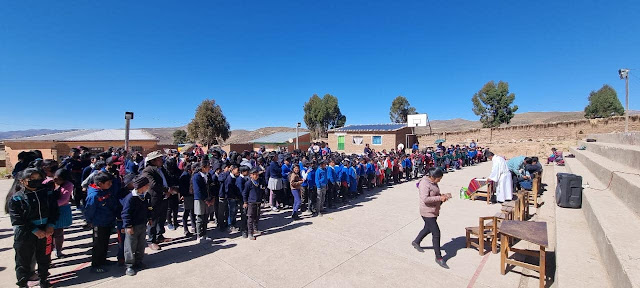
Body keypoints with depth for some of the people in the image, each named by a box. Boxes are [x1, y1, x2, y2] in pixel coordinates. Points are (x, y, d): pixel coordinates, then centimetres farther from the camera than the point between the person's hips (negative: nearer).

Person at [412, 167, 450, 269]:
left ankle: (416, 242, 47)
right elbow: (425, 199, -32)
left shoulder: (433, 182, 6)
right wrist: (439, 198, -30)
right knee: (436, 233, -5)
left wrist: (442, 196, 0)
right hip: (428, 212, -10)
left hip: (434, 211, 10)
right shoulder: (424, 184, -24)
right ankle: (438, 257, 9)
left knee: (428, 228, 26)